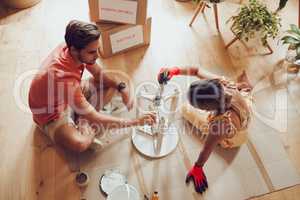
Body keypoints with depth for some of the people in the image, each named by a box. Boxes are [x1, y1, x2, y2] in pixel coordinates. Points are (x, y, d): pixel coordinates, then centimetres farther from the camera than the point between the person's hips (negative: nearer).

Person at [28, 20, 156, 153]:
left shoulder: (74, 48, -19)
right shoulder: (63, 78, -40)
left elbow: (98, 73, 0)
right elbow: (94, 118, -36)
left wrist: (121, 87, -18)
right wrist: (136, 122, -33)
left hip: (72, 97, 8)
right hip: (52, 113, -7)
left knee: (112, 85, -2)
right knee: (80, 143, -37)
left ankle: (83, 122, -8)